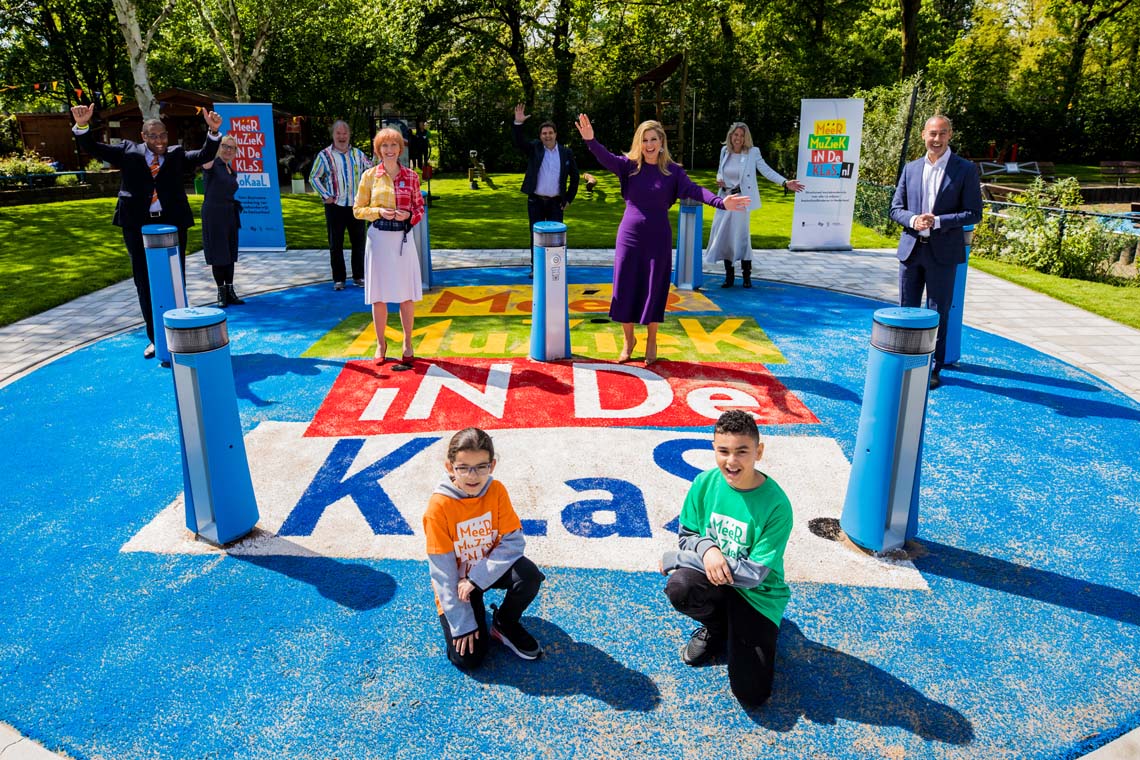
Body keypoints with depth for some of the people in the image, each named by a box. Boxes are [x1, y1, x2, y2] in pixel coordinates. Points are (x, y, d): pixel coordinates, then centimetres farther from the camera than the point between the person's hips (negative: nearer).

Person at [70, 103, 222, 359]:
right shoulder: (128, 152, 6)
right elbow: (91, 148, 5)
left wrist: (213, 132, -17)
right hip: (138, 225, 1)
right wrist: (82, 126, -12)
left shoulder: (176, 155, 6)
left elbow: (204, 155, -2)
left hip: (172, 224, -1)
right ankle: (155, 338, 18)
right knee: (144, 282, 7)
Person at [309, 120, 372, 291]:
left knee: (358, 242, 6)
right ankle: (338, 279, 9)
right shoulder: (324, 155, -1)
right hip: (335, 206, -2)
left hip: (356, 205, 3)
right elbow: (314, 177, 2)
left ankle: (359, 276, 17)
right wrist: (325, 196, -6)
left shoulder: (358, 154, 8)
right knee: (336, 244, 2)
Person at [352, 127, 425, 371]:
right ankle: (381, 344, 19)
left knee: (407, 295, 3)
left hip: (403, 237, 1)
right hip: (378, 238, 0)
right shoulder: (369, 176, 2)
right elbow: (357, 209, 5)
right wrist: (379, 212, -12)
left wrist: (409, 215, -10)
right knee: (378, 296, 4)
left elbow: (420, 207, 11)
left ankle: (407, 344, 17)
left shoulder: (411, 176, 5)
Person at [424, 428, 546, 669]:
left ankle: (505, 624, 2)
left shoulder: (496, 491, -15)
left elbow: (513, 541, -16)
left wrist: (475, 579, -26)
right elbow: (443, 571, -20)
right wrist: (462, 623, -18)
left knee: (529, 575, -28)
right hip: (457, 580, -2)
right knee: (467, 658, -13)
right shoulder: (439, 506, -24)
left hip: (490, 569, 3)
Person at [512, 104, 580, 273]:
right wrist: (518, 123, -28)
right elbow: (518, 142, -13)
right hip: (535, 201, 0)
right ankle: (535, 268, 16)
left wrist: (569, 198, 4)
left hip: (556, 202, 0)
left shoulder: (566, 153, 4)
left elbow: (574, 177, 9)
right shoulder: (534, 148, 2)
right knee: (536, 236, 6)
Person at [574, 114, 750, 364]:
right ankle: (628, 339, 23)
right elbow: (606, 158, -17)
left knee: (654, 289, 7)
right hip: (629, 236, 0)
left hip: (658, 238, 0)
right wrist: (590, 140, -36)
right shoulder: (629, 166, -1)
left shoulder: (672, 171, -2)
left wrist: (721, 202, -29)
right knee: (625, 287, 4)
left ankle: (651, 342, 24)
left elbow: (693, 190, -13)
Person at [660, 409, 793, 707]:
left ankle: (738, 633, 19)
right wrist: (706, 548, -26)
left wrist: (677, 558, -20)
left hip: (757, 595, -3)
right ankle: (717, 628, 3)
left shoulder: (776, 505, -24)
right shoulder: (705, 483, -11)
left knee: (752, 694, -12)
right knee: (679, 587, -32)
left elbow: (754, 574, -23)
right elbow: (686, 534, 2)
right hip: (713, 580, 3)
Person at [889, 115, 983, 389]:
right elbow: (896, 208, 8)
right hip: (911, 249, 3)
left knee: (938, 313, 5)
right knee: (906, 310, 11)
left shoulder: (966, 169, -3)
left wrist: (937, 221, -18)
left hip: (942, 253, -3)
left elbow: (973, 213, -6)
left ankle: (934, 368, 17)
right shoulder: (911, 168, 8)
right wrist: (913, 220, -13)